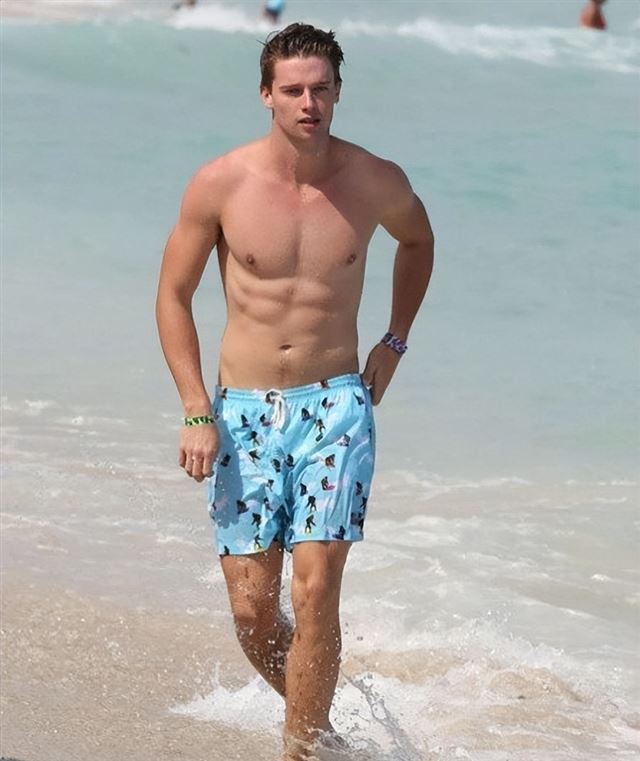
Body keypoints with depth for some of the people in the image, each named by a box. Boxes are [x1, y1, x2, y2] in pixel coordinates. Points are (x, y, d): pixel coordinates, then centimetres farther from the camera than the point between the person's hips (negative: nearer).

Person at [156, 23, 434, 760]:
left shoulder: (376, 183, -4)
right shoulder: (219, 185, -8)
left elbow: (418, 241, 21)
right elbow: (173, 294, 3)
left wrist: (394, 343, 12)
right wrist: (196, 413, -4)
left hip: (335, 405, -1)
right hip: (244, 412, 1)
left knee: (315, 590, -15)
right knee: (252, 611, 0)